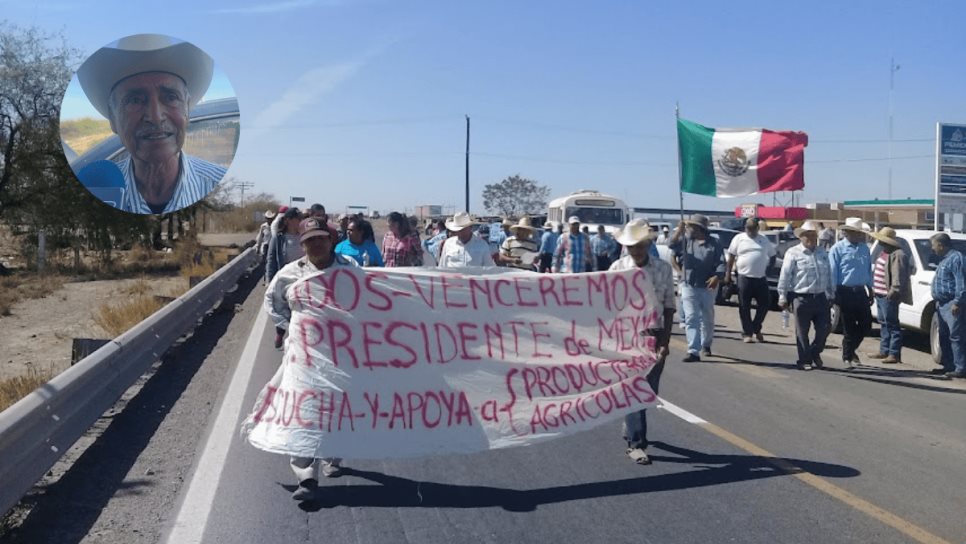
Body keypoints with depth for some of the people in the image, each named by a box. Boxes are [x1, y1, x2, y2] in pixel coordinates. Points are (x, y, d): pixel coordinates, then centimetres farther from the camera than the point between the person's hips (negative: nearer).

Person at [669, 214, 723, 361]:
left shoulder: (713, 244, -2)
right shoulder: (686, 239, 5)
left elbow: (721, 263, -8)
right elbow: (672, 245, -10)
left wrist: (716, 277, -25)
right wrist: (679, 230, -20)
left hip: (708, 287, -1)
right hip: (689, 286, 1)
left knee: (708, 319, 15)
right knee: (691, 319, -8)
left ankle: (706, 345, 37)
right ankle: (693, 351, -11)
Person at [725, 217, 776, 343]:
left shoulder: (764, 239, 9)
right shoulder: (739, 238, 2)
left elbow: (772, 255, 17)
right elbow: (731, 257, 3)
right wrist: (727, 274, -1)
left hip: (761, 278, 3)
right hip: (744, 277, -2)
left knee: (765, 304, 2)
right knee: (744, 307, 1)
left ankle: (756, 329, 20)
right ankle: (747, 333, 9)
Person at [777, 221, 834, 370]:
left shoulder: (822, 252, 14)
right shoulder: (793, 253, -4)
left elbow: (828, 275, 18)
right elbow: (784, 277, -6)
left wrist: (830, 295, 15)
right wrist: (783, 298, -9)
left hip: (821, 298, 5)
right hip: (801, 299, -5)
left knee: (824, 328, 5)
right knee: (802, 332, 2)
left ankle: (815, 353, 28)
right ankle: (804, 360, 13)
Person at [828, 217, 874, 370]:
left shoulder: (864, 248, 9)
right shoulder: (838, 249, -6)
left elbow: (868, 271, 15)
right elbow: (833, 273, -8)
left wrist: (870, 291, 13)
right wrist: (834, 294, -11)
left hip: (861, 292, 5)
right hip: (846, 292, -5)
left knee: (866, 325, 7)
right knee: (849, 327, 1)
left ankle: (851, 348, 31)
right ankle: (847, 357, 14)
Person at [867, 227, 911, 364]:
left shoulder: (897, 255, -16)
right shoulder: (884, 253, 17)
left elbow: (898, 276, -22)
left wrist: (893, 291, -23)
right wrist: (874, 289, 19)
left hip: (888, 296, -10)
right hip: (880, 295, 11)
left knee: (891, 324, -7)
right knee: (883, 323, 16)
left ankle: (894, 354, -4)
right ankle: (884, 350, 24)